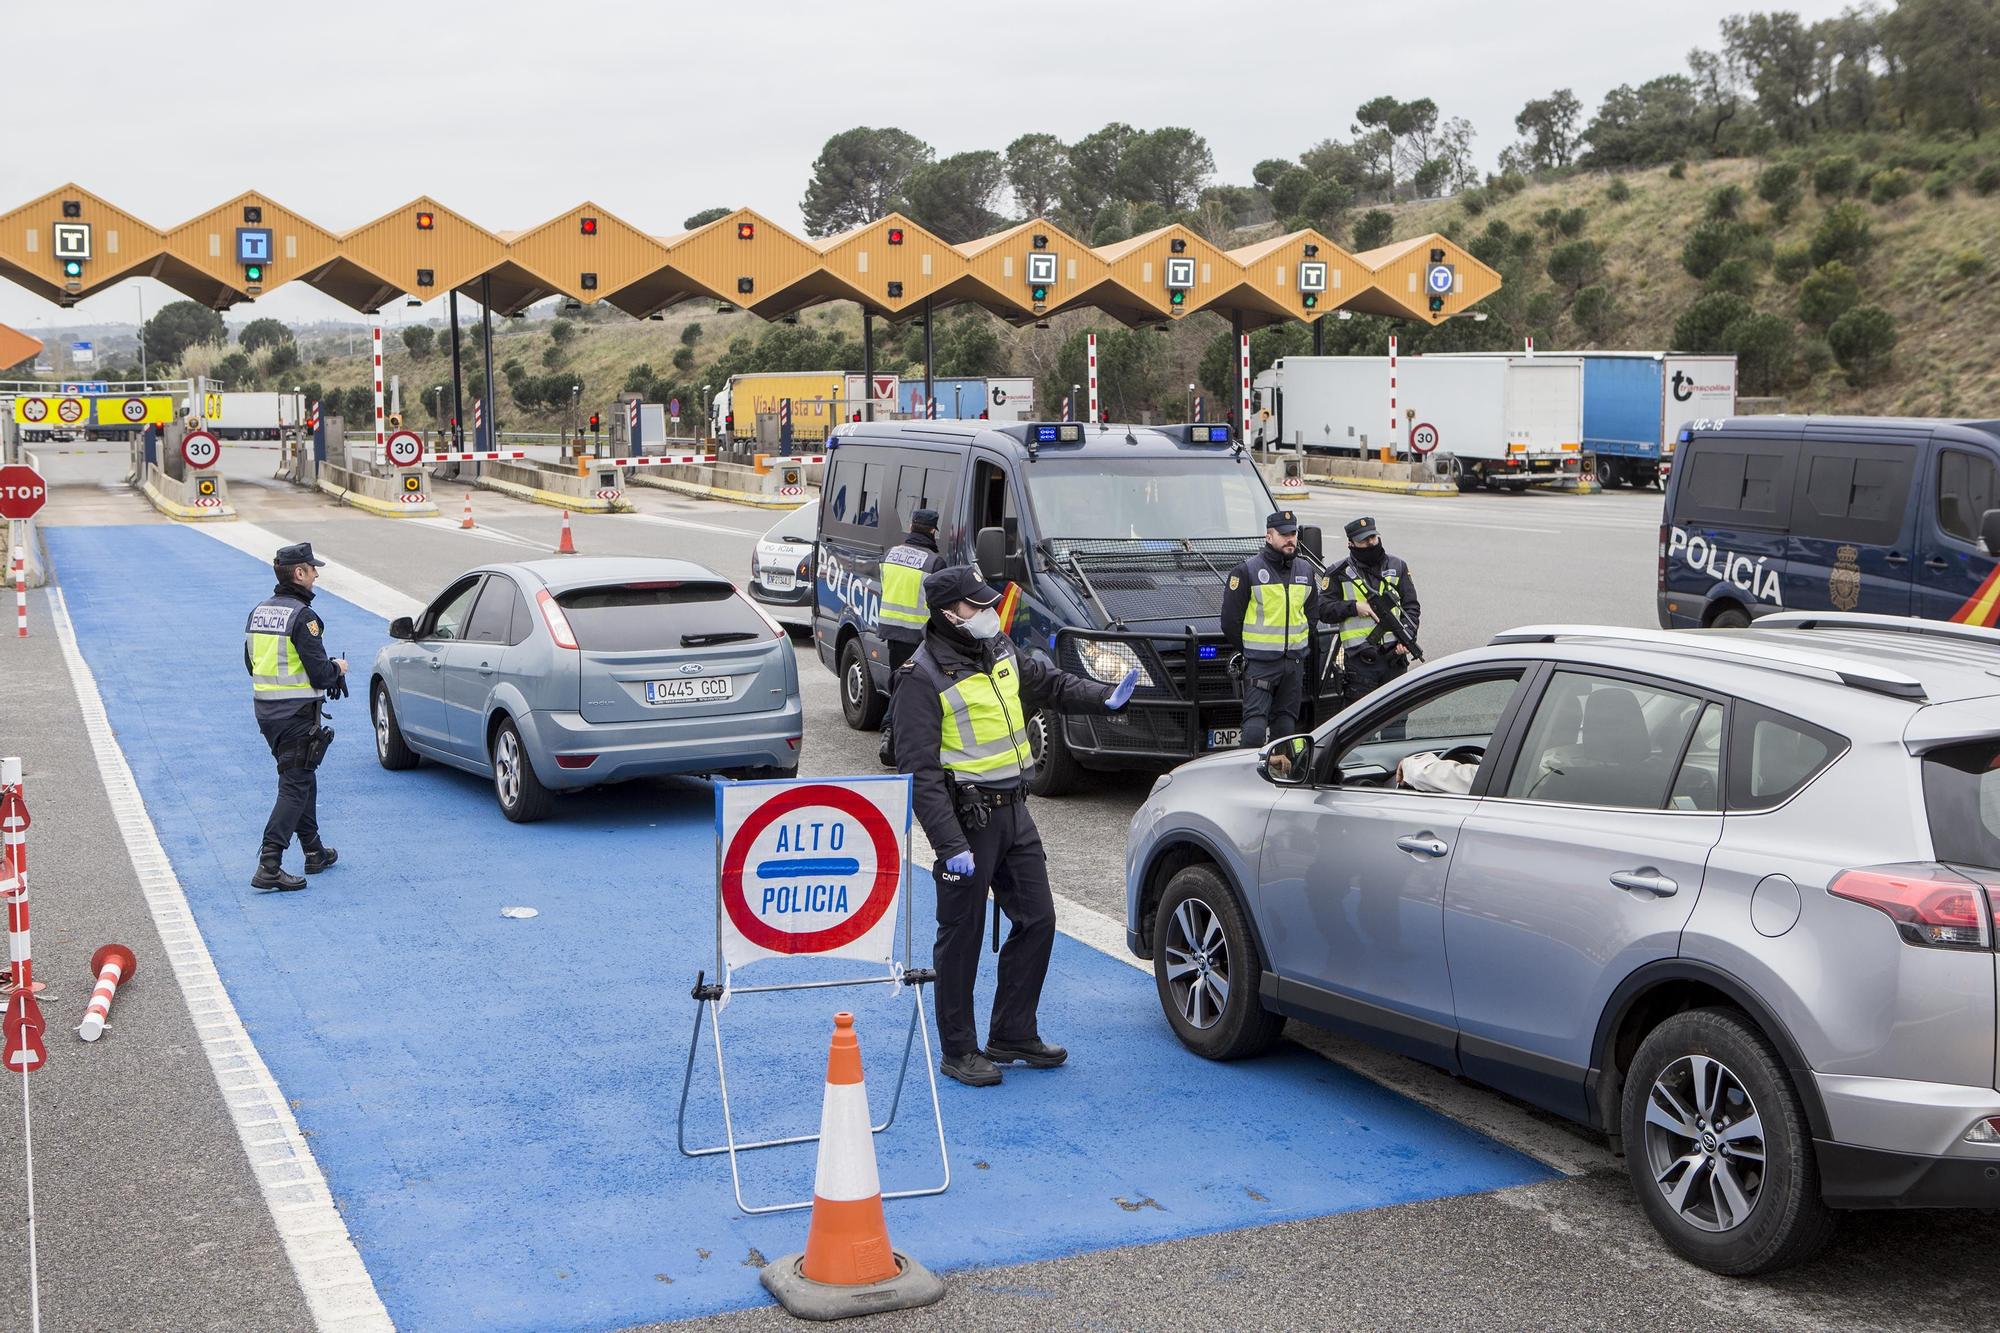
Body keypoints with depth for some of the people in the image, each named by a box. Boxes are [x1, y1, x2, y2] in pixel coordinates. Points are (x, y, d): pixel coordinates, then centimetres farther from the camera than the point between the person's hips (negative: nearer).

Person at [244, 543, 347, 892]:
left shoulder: (258, 612, 9)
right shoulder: (303, 616, -17)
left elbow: (251, 663, 17)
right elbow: (319, 673, -21)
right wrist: (338, 668, 2)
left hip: (265, 710, 9)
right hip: (297, 713, -9)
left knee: (303, 779, 21)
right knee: (294, 786, -5)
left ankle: (315, 852, 30)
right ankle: (268, 866, -12)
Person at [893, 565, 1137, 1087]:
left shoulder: (1000, 653, 9)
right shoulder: (925, 679, -15)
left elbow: (1051, 684, 25)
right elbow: (918, 770, -18)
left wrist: (1105, 697, 5)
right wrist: (949, 844, -24)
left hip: (1013, 812, 8)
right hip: (967, 819, -8)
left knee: (1037, 920, 11)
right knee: (961, 935, 2)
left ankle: (1012, 1034, 24)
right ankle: (958, 1051, 15)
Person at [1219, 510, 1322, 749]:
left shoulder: (1305, 570, 10)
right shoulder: (1247, 571, -7)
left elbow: (1312, 614, 21)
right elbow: (1230, 621, -5)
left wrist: (1302, 651, 13)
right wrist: (1249, 652, -1)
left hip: (1295, 663, 5)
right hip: (1260, 664, -5)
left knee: (1286, 726, 10)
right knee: (1255, 727, -13)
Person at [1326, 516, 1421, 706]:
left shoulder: (1397, 566, 11)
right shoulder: (1339, 573, 2)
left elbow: (1411, 606, 10)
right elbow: (1324, 609, 0)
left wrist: (1407, 637, -6)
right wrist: (1353, 607, -14)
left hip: (1394, 656, 3)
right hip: (1359, 660, -3)